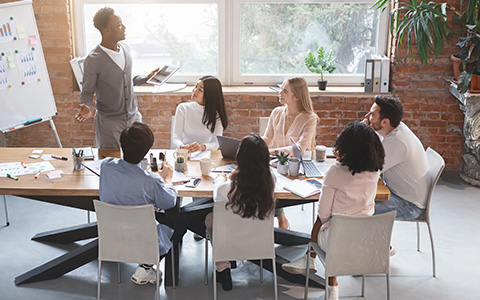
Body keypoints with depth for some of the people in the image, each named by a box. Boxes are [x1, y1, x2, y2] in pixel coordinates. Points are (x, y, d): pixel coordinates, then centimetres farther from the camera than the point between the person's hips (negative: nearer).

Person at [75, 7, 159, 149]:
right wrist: (87, 108, -29)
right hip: (109, 121, -6)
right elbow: (87, 92, -10)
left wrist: (146, 78, 7)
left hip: (133, 116, 6)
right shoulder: (93, 60, -18)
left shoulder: (125, 49, 2)